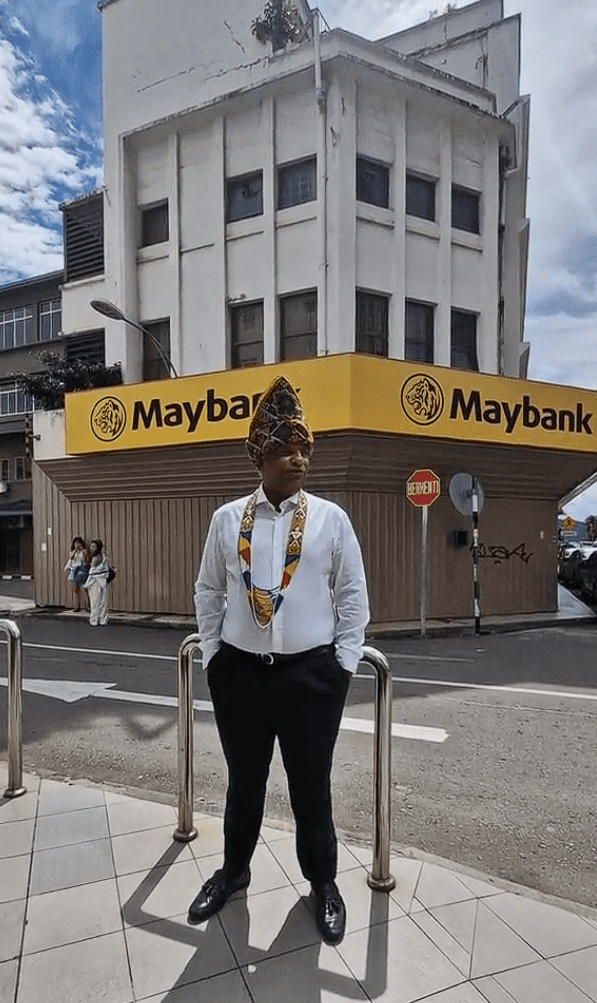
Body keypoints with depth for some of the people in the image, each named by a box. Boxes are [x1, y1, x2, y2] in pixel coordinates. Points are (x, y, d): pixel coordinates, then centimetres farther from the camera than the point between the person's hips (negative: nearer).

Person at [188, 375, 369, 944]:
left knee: (311, 785, 15)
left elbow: (353, 596, 1)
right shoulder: (227, 519, -1)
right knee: (243, 781, 19)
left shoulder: (330, 519, -4)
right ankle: (233, 871, 46)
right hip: (239, 672, 1)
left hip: (311, 674, -1)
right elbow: (208, 592, 8)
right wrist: (213, 655, 5)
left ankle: (323, 883, 40)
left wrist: (343, 665, -1)